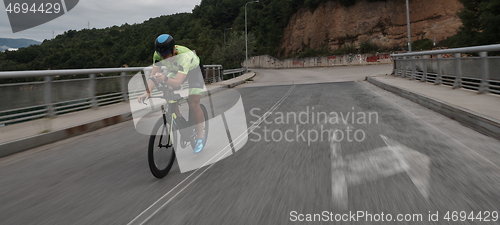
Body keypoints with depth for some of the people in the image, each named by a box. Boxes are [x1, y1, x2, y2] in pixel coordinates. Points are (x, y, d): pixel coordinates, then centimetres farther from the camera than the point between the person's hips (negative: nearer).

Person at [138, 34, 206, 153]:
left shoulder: (184, 56, -43)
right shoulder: (158, 55, -27)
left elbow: (177, 82, -50)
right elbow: (153, 75, -27)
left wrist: (165, 79, -69)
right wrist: (147, 92, -42)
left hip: (194, 70, -5)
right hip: (176, 71, 6)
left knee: (193, 104, -15)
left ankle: (200, 136, -2)